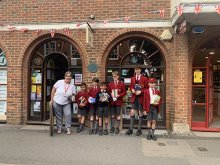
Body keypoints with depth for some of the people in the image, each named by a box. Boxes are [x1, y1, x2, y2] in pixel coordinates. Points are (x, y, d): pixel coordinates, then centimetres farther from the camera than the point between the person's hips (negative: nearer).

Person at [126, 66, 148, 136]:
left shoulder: (145, 79, -1)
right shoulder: (132, 79, 11)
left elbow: (147, 88, -4)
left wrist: (141, 91, -17)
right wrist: (132, 89, -7)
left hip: (141, 98, -3)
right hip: (134, 98, 3)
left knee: (140, 113, 6)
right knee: (132, 112, 0)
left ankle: (139, 129, 16)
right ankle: (131, 129, 9)